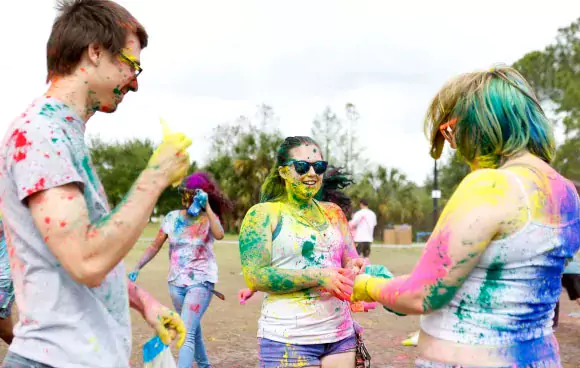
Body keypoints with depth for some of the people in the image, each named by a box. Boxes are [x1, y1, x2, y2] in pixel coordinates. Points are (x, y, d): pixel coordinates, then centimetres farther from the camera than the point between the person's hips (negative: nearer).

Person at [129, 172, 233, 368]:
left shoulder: (209, 218, -6)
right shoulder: (172, 217, 2)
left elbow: (219, 234, -29)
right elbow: (155, 246, 5)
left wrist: (206, 206, -28)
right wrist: (137, 268, -5)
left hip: (201, 282, -5)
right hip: (176, 282, 5)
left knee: (186, 333, -16)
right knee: (192, 330, 20)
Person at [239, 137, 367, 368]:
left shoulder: (333, 212, 11)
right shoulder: (263, 214, -5)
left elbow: (350, 260, 14)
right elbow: (255, 277, -13)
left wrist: (355, 268, -10)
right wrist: (319, 277, -19)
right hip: (288, 340, -5)